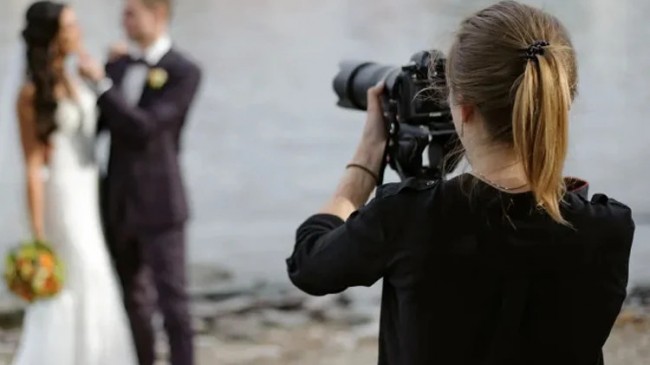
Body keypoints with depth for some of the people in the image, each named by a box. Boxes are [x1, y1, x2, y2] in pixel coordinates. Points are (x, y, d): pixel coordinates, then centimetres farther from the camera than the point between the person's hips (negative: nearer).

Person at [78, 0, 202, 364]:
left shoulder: (184, 72, -10)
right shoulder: (117, 66, 8)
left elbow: (145, 128, -20)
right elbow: (97, 123, 16)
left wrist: (101, 83, -21)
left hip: (159, 202, -6)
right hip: (118, 202, 6)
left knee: (172, 299, -3)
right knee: (132, 298, 13)